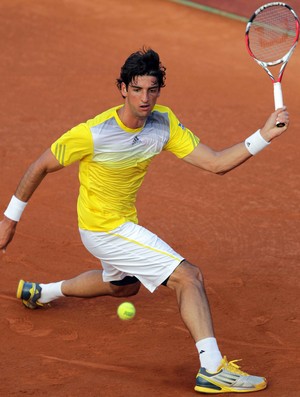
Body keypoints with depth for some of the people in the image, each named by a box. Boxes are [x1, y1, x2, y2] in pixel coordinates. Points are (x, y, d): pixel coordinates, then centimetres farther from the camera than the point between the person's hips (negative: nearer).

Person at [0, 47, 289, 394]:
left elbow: (215, 163, -13)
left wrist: (264, 136, -26)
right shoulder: (92, 134, -27)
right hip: (104, 230, -9)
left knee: (124, 286, 36)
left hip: (123, 223, 9)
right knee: (189, 276, -19)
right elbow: (40, 167, -15)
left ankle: (39, 292, 52)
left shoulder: (164, 122, -10)